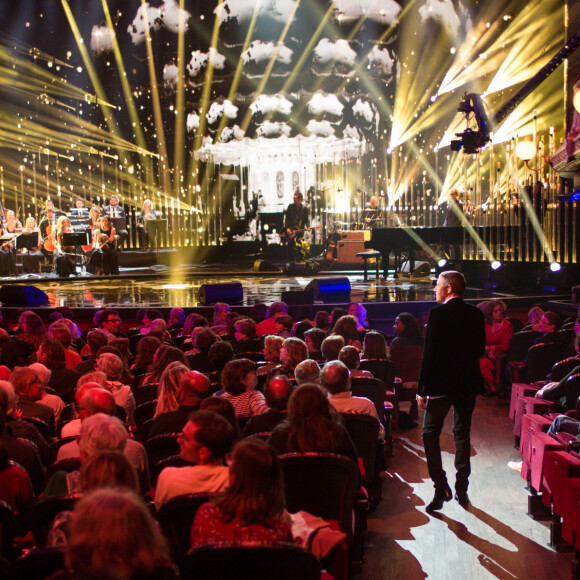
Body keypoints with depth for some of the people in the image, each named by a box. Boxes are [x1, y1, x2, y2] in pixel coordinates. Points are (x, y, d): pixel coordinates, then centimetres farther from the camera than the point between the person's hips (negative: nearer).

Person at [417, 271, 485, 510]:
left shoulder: (438, 314, -14)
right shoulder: (475, 314, 2)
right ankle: (462, 489, 20)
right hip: (468, 382, 6)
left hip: (441, 383, -5)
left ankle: (441, 488, -5)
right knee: (462, 434, 16)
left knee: (430, 434, 5)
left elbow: (429, 353, -15)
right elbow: (481, 349, 8)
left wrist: (422, 389, -10)